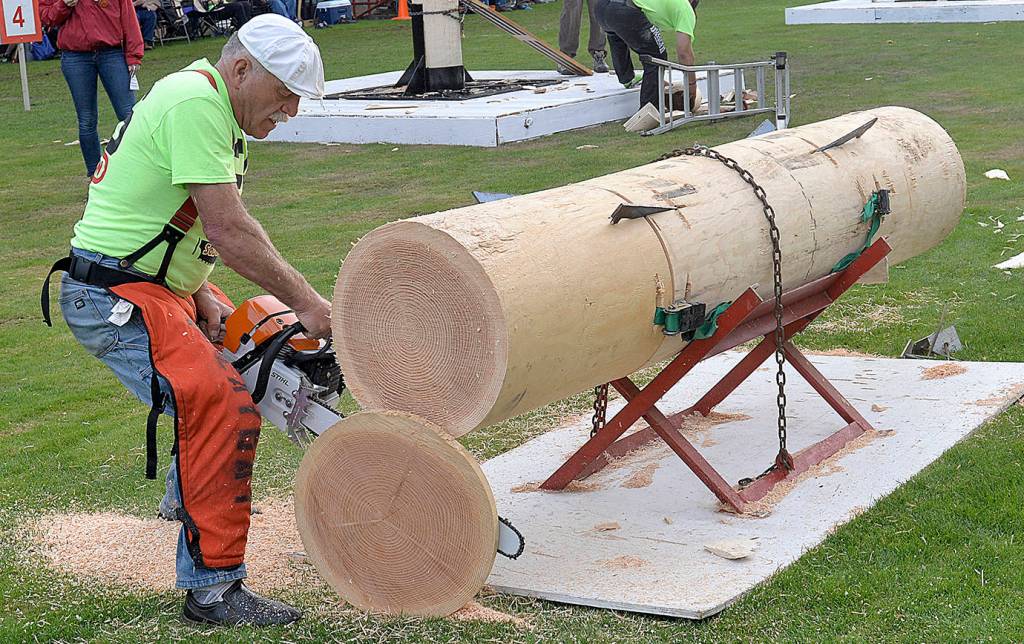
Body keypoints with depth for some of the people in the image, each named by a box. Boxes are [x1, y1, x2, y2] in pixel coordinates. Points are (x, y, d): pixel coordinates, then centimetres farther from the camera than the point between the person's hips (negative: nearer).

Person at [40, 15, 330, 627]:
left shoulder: (216, 110, 13)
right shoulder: (195, 102, -20)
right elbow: (228, 230, -25)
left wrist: (202, 296, 1)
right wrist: (308, 304, -20)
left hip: (158, 284, 11)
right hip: (114, 299, -11)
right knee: (224, 408, -22)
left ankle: (188, 496, 41)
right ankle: (213, 588, -17)